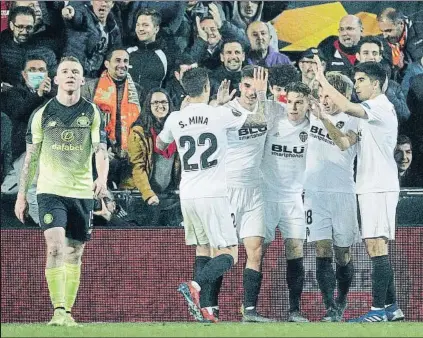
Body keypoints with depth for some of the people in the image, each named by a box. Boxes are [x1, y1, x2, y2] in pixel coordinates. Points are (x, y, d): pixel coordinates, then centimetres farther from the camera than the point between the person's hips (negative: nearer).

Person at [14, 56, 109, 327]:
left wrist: (102, 177, -26)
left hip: (82, 192, 2)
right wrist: (22, 195, 7)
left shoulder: (93, 113, 3)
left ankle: (68, 312, 16)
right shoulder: (42, 115, 3)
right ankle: (58, 311, -20)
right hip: (50, 190, -1)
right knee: (55, 247, -18)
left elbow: (101, 150, -6)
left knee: (74, 254, 7)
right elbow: (31, 157, 9)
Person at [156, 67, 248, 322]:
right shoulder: (220, 114, -8)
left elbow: (160, 144, 26)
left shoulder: (175, 119, 3)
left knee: (202, 249, 16)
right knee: (229, 254, -2)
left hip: (187, 195, 5)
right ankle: (195, 286, -25)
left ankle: (200, 308, 7)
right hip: (213, 195, -5)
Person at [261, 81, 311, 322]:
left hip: (293, 198, 2)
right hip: (266, 196, -2)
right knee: (258, 250, -3)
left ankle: (295, 310, 1)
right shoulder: (274, 117, -8)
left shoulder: (312, 125, -2)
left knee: (296, 250, -4)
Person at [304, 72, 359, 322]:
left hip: (342, 193, -2)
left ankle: (342, 302, 28)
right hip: (314, 191, 2)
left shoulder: (352, 121, -4)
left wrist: (325, 118, -35)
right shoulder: (313, 114, 8)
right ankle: (330, 308, -10)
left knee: (343, 254, 6)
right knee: (323, 251, -9)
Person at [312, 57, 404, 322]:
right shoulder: (369, 114, 21)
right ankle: (391, 307, 14)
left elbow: (346, 106, -25)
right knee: (376, 248, 11)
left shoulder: (380, 107, -9)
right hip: (370, 187, 10)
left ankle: (379, 308, -16)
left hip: (380, 187, -10)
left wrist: (322, 80, -17)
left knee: (376, 246, -13)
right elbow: (345, 143, 16)